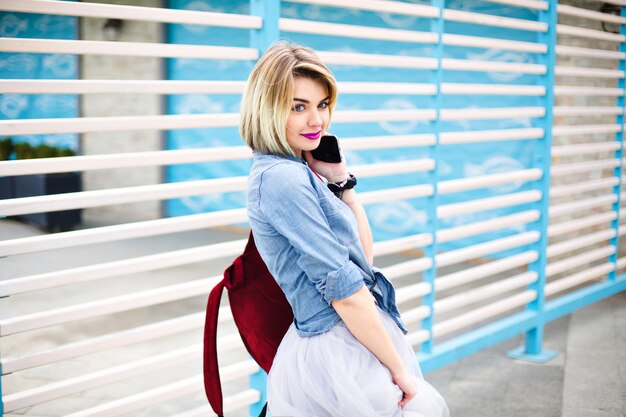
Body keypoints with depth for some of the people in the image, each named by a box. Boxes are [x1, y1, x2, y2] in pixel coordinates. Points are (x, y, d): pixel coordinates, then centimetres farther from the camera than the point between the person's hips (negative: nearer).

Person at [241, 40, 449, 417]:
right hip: (335, 354, -9)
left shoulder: (299, 172, 9)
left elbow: (364, 254, 11)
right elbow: (343, 289, -20)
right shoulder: (282, 178, -19)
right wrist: (399, 369, -14)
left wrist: (341, 178, 2)